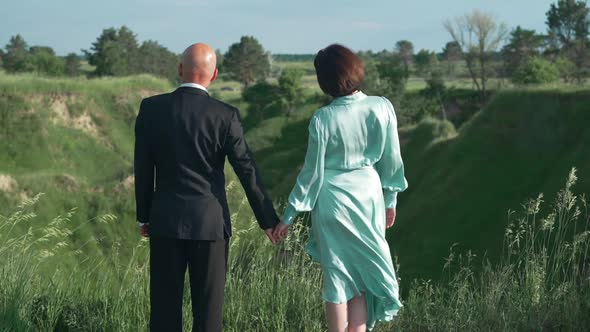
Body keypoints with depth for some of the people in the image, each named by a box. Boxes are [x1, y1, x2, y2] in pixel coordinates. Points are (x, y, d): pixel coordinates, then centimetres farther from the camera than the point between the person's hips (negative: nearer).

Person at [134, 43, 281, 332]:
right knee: (208, 305, 7)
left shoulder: (151, 109, -4)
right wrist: (268, 221, 4)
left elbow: (143, 169, 2)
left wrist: (144, 216, 13)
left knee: (165, 305, 7)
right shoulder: (225, 116, -9)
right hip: (210, 222, -2)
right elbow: (248, 172, -5)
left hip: (165, 221, 2)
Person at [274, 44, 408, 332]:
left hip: (332, 200, -2)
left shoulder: (323, 119, -14)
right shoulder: (382, 108, -8)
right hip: (369, 196, 3)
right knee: (362, 275, 12)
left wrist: (289, 216, 0)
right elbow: (391, 160, 1)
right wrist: (390, 200, 16)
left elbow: (312, 172, -9)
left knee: (336, 278, 7)